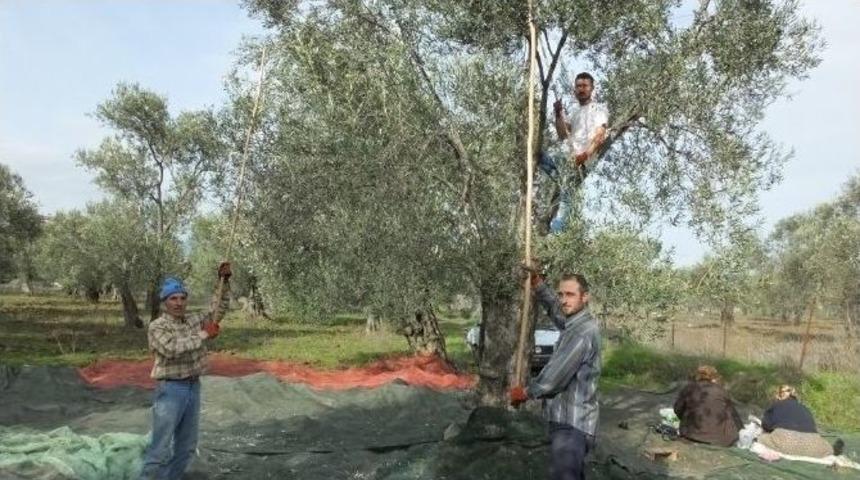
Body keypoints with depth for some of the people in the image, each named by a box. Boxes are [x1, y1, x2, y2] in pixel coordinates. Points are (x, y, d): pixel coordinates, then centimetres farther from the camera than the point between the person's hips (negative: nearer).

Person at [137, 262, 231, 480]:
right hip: (171, 389, -7)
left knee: (187, 445, 14)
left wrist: (224, 282, 1)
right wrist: (204, 335, -18)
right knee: (161, 447, -6)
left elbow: (219, 308, 15)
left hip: (194, 387, 7)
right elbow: (172, 348, -25)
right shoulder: (157, 326, -10)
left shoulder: (195, 320, 9)